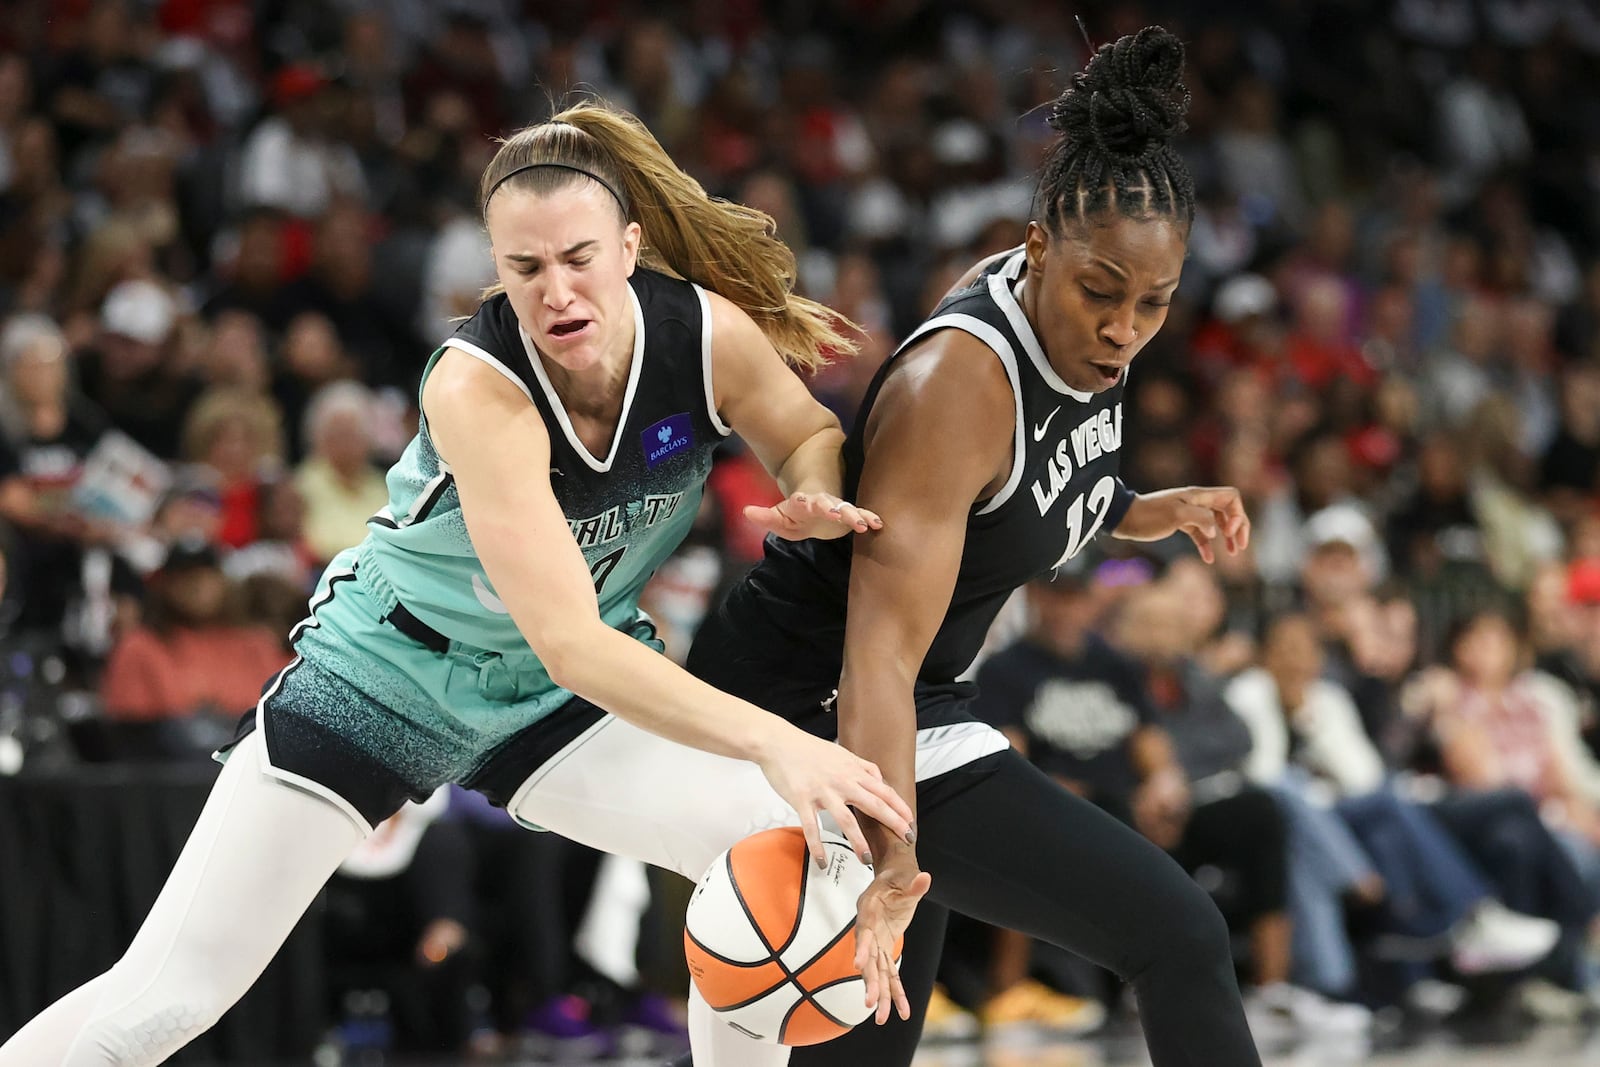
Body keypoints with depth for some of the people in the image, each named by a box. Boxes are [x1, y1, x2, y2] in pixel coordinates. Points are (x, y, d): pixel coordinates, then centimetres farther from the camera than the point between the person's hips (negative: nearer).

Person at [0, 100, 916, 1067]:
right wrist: (772, 742, -48)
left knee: (814, 859, -18)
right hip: (392, 670, -4)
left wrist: (816, 500, -21)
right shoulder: (475, 389, -32)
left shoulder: (708, 333, -19)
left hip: (586, 693, 4)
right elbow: (568, 643, -39)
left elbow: (810, 436, 4)